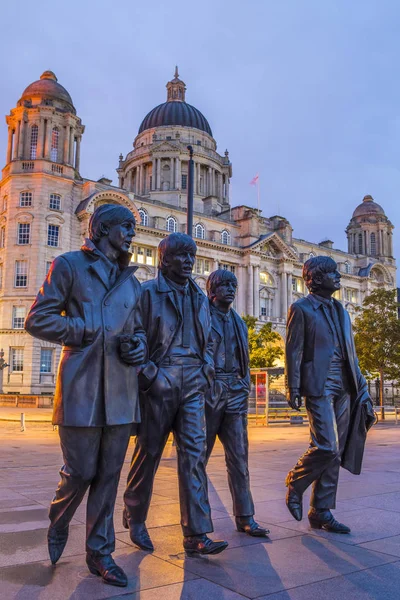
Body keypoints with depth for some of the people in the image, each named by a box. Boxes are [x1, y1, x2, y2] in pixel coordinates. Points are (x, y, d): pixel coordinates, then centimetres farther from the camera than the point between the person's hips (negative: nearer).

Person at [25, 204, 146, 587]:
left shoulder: (130, 280, 18)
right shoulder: (70, 264, 2)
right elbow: (37, 320, -2)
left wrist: (138, 346, 2)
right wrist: (87, 331, -10)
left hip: (120, 389, 5)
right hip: (82, 386, -5)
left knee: (109, 475, 8)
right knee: (80, 472, 1)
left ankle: (99, 551, 23)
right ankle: (56, 527, 33)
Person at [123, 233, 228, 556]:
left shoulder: (200, 297, 15)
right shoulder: (148, 292, -2)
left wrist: (206, 374, 9)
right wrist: (147, 376, -12)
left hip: (193, 384, 5)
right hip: (159, 381, -4)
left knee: (194, 453, -2)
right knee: (149, 452, 6)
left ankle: (196, 535, 2)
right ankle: (135, 520, 27)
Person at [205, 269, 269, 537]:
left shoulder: (239, 322, 18)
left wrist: (245, 389, 11)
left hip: (235, 395, 5)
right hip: (207, 393, -5)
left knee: (239, 457, 4)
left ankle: (245, 518, 10)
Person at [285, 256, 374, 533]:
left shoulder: (341, 311, 19)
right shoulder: (301, 309, 0)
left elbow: (350, 353, 18)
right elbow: (294, 351, -6)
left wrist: (361, 388, 11)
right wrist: (293, 390, -12)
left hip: (343, 389, 7)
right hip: (318, 386, -7)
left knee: (334, 452, 6)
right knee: (326, 447, -15)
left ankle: (321, 512, 15)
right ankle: (295, 484, 12)